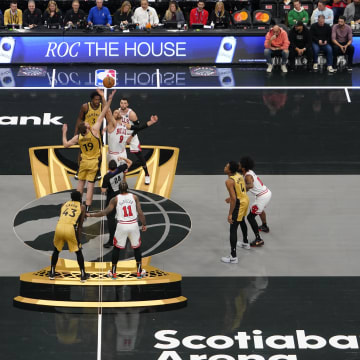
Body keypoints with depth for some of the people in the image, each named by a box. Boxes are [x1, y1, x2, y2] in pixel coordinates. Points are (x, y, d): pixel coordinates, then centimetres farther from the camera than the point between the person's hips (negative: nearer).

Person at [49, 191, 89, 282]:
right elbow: (80, 226, 10)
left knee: (56, 250, 25)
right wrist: (78, 239, 13)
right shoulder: (82, 207, 14)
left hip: (59, 227, 3)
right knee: (78, 251, 15)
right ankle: (83, 275, 17)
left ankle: (52, 273, 27)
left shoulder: (65, 204, 25)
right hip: (71, 229, -3)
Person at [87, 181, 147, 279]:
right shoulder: (134, 197, 1)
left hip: (122, 226, -1)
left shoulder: (115, 199, -2)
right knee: (137, 247, 18)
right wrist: (144, 224, 9)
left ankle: (113, 272, 19)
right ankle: (139, 271, 20)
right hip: (133, 225, 1)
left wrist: (91, 215, 5)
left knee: (116, 248, 16)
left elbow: (105, 212, -5)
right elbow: (140, 213, -3)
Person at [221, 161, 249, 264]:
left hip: (239, 204, -9)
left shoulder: (229, 181, -24)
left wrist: (230, 214, -22)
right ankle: (245, 243, 58)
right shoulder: (239, 175, 3)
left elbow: (234, 199, -27)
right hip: (245, 199, 9)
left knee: (233, 229, -5)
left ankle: (233, 257, -7)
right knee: (242, 221, 34)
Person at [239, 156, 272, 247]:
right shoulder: (250, 172, 9)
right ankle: (265, 227, 63)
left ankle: (258, 240, -12)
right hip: (267, 192, 10)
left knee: (250, 217, -6)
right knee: (260, 209, 39)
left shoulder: (248, 176, -20)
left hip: (262, 197, -10)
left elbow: (251, 185, -43)